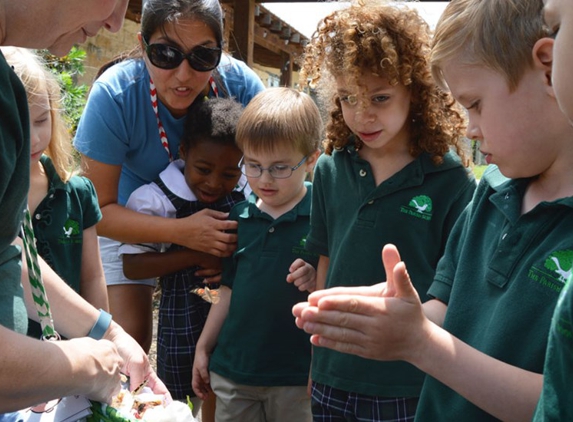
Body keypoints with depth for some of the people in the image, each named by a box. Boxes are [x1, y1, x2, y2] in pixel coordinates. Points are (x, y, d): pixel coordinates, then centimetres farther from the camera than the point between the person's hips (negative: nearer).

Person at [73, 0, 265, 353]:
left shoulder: (240, 85, -27)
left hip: (215, 214, 2)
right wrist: (181, 232, -39)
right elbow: (99, 210, -25)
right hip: (130, 219, -1)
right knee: (130, 337, -7)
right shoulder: (114, 95, -31)